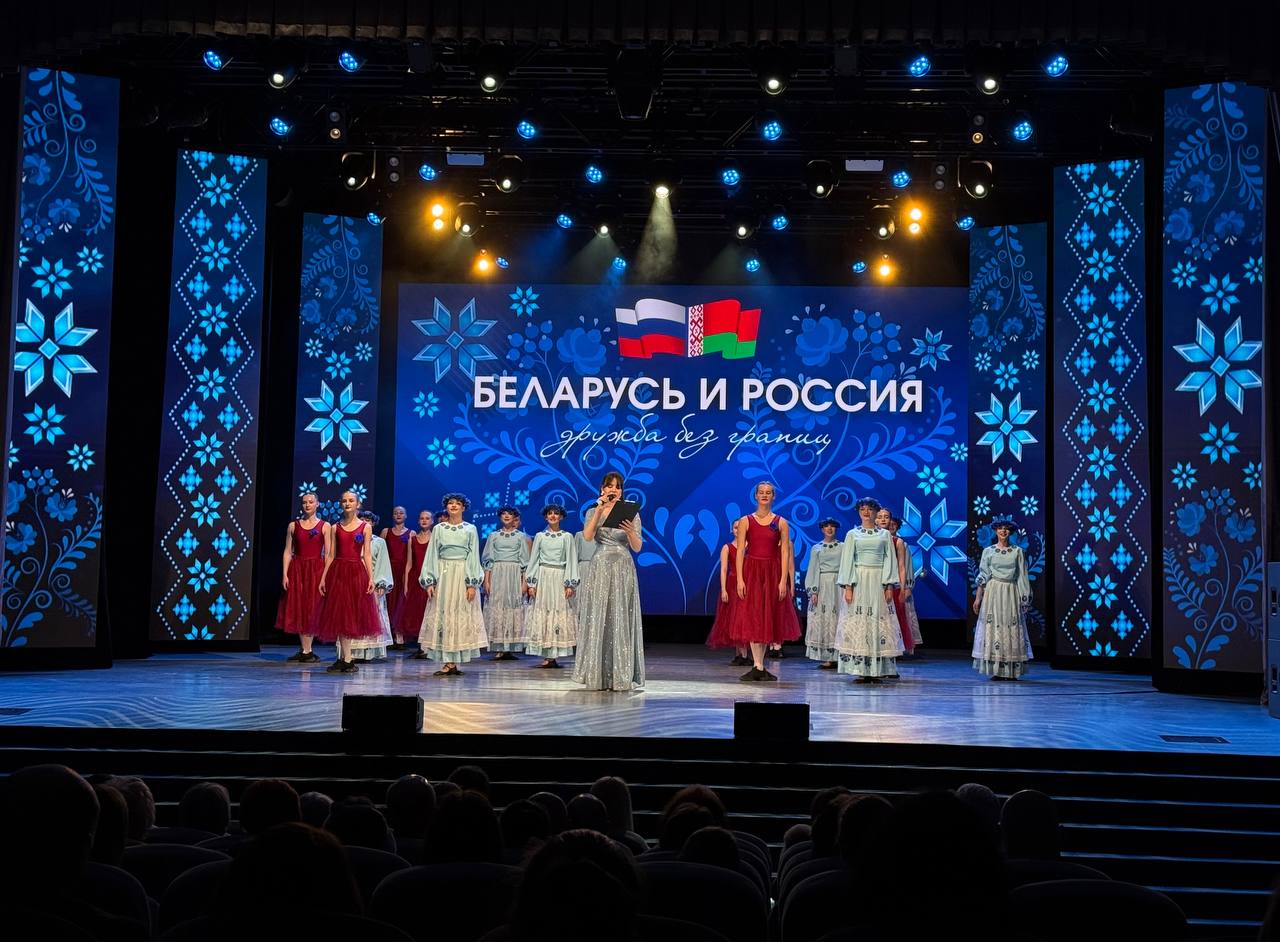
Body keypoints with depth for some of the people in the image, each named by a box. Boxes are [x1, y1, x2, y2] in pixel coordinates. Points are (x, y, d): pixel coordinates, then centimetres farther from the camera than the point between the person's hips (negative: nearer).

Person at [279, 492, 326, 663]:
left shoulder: (324, 526, 1)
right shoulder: (293, 526, 7)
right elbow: (288, 552, 5)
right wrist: (285, 574, -5)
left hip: (316, 569, -2)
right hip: (297, 569, 2)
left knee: (312, 609, -1)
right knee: (297, 609, 3)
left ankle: (306, 650, 6)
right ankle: (305, 650, 10)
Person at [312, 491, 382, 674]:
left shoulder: (365, 527, 4)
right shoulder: (335, 528, 9)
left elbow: (367, 554, 1)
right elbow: (330, 555, 9)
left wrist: (371, 577, -7)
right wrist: (323, 577, 2)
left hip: (357, 572, -1)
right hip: (337, 572, 2)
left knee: (353, 614, 0)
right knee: (339, 614, 1)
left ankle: (343, 658, 8)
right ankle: (346, 659, 5)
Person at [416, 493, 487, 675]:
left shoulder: (470, 529, 6)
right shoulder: (439, 529, 9)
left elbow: (474, 557, 2)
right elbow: (432, 555, 7)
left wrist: (472, 584, -7)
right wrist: (429, 582, -2)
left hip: (463, 575, -1)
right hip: (443, 575, 1)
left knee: (461, 616, -3)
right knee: (442, 616, -3)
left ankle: (453, 663, 2)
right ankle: (449, 663, 0)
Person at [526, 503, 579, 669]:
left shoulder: (567, 537, 4)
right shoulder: (540, 536, 9)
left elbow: (571, 560, 1)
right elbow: (533, 559, 8)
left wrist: (570, 584, -6)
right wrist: (531, 583, 1)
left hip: (559, 577, -1)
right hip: (543, 577, 1)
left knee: (559, 615, -3)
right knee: (543, 614, -2)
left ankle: (553, 656, 0)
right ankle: (548, 656, -1)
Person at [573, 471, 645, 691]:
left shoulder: (631, 513, 7)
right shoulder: (594, 512, 8)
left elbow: (637, 548, 1)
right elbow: (587, 537, -10)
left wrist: (631, 532, -18)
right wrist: (599, 510, -15)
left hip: (623, 570, 0)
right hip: (600, 568, 0)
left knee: (621, 621, -3)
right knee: (598, 620, -2)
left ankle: (622, 676, 1)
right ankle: (598, 676, 4)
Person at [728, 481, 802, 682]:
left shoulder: (781, 523, 4)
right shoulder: (745, 521, 3)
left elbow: (784, 553, 0)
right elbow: (740, 552, -2)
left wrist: (783, 580, -9)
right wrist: (740, 579, -11)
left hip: (773, 573, 1)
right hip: (751, 571, -1)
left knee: (768, 618, 5)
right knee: (752, 618, -2)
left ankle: (759, 666, 14)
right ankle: (758, 667, 1)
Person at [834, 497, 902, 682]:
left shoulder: (884, 534, 11)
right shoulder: (852, 534, 8)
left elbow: (890, 559, 6)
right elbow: (847, 560, 3)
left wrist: (889, 585, -4)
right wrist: (848, 586, -7)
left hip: (878, 582, 1)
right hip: (859, 581, -1)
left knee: (878, 624, -3)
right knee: (859, 623, -5)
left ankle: (877, 670, 0)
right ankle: (860, 669, -3)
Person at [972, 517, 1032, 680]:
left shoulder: (1017, 551, 6)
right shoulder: (988, 551, 5)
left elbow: (1022, 576, 6)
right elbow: (982, 576, 3)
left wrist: (1025, 599, 1)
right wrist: (977, 598, -4)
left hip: (1011, 593, 1)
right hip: (993, 592, -1)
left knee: (1012, 629, -1)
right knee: (993, 628, -4)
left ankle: (1011, 671, 3)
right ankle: (996, 671, 0)